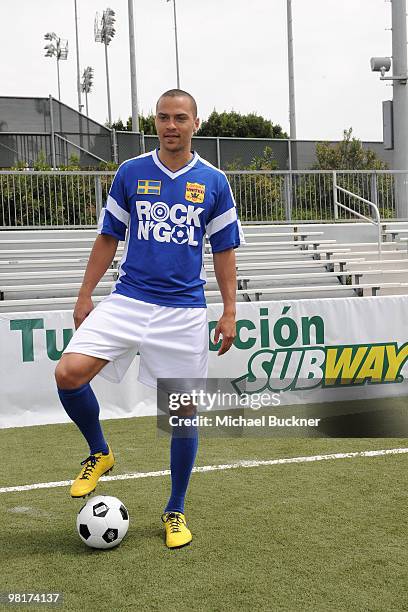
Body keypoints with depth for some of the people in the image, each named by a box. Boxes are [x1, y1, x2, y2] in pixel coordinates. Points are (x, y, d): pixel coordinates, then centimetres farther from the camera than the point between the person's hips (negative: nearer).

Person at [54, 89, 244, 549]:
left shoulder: (213, 181, 4)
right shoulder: (130, 173, 6)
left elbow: (224, 250, 8)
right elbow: (108, 238, 11)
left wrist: (229, 312, 1)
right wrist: (85, 295, 7)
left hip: (184, 311, 0)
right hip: (127, 301, 1)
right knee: (69, 372, -18)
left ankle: (175, 513, 23)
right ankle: (99, 453, 12)